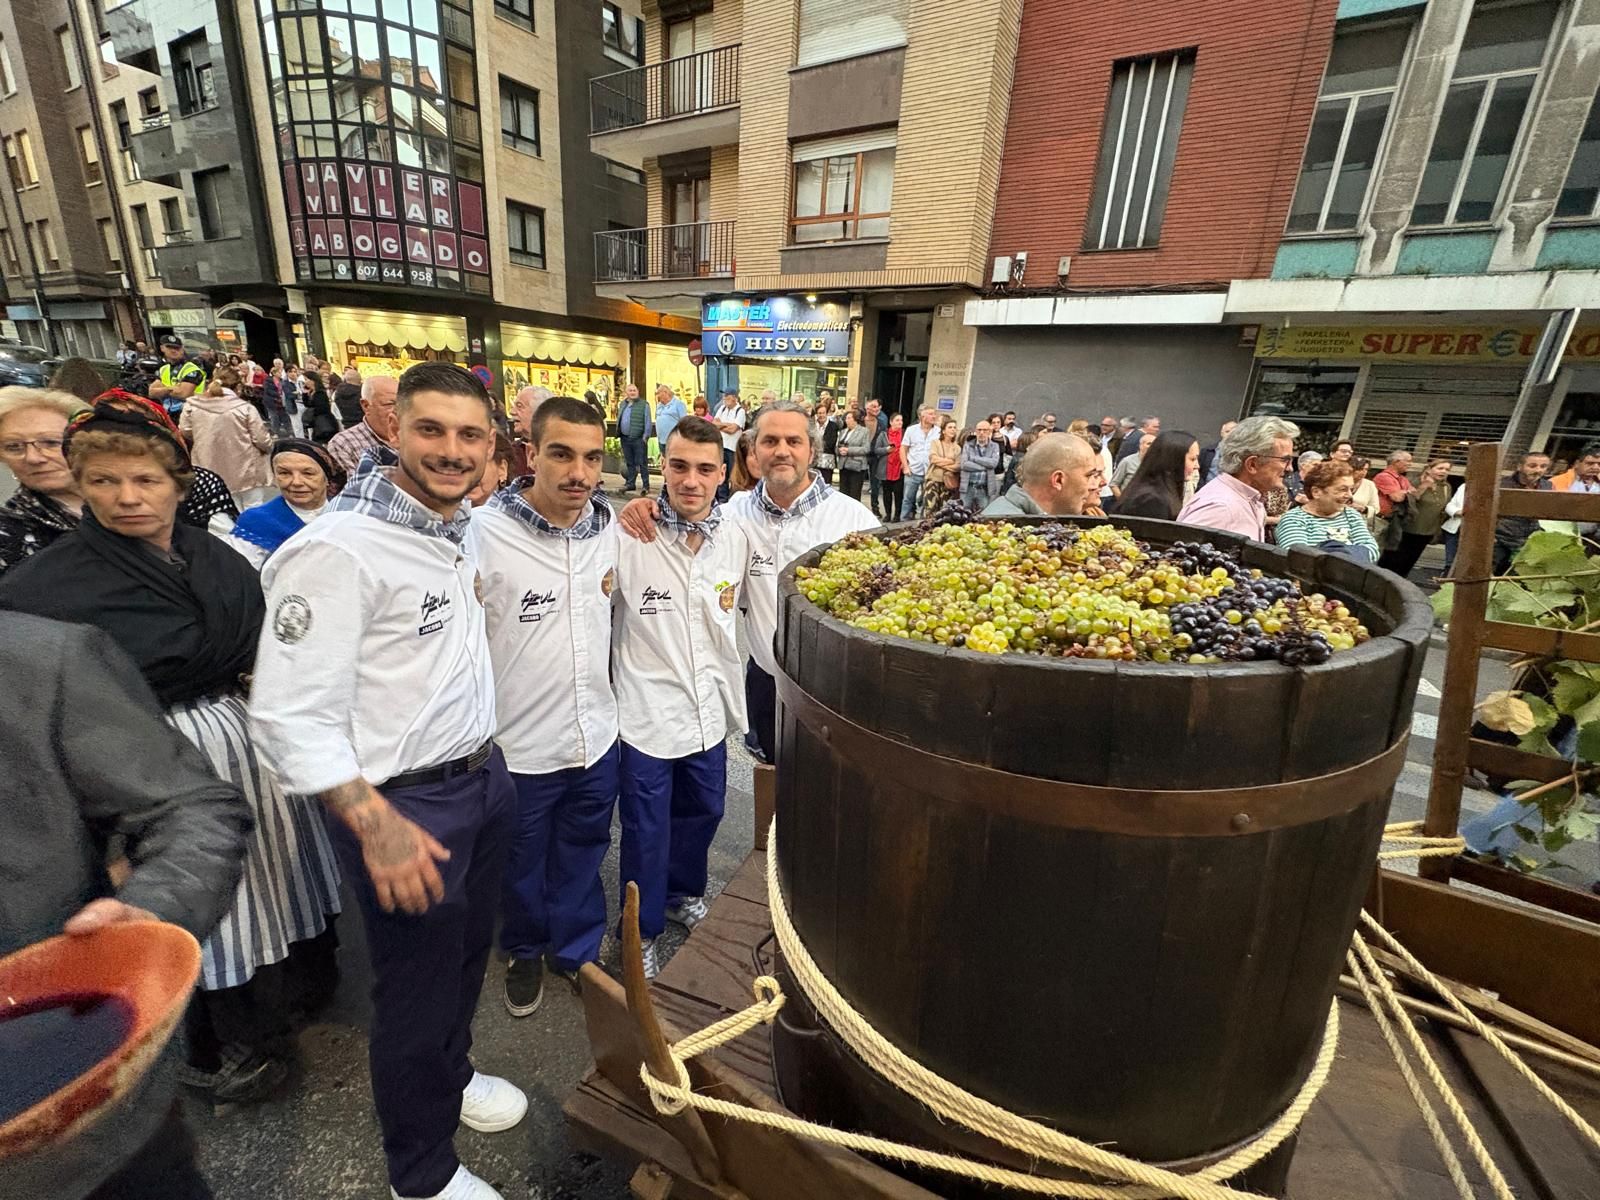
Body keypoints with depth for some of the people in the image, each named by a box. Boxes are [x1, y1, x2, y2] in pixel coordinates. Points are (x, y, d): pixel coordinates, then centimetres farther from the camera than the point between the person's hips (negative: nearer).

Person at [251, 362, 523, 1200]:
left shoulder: (462, 532, 4)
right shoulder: (337, 548, -22)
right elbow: (291, 714, -22)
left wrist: (482, 752, 17)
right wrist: (376, 827, -23)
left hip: (484, 776, 8)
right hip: (405, 804, -7)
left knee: (469, 952, 26)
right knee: (417, 989, 14)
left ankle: (451, 1076, 55)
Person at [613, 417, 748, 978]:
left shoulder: (736, 539, -2)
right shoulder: (629, 536, -18)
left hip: (708, 707, 5)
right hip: (646, 709, -5)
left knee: (703, 811, 24)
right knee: (646, 829, 12)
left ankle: (683, 893, 52)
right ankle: (641, 930, 38)